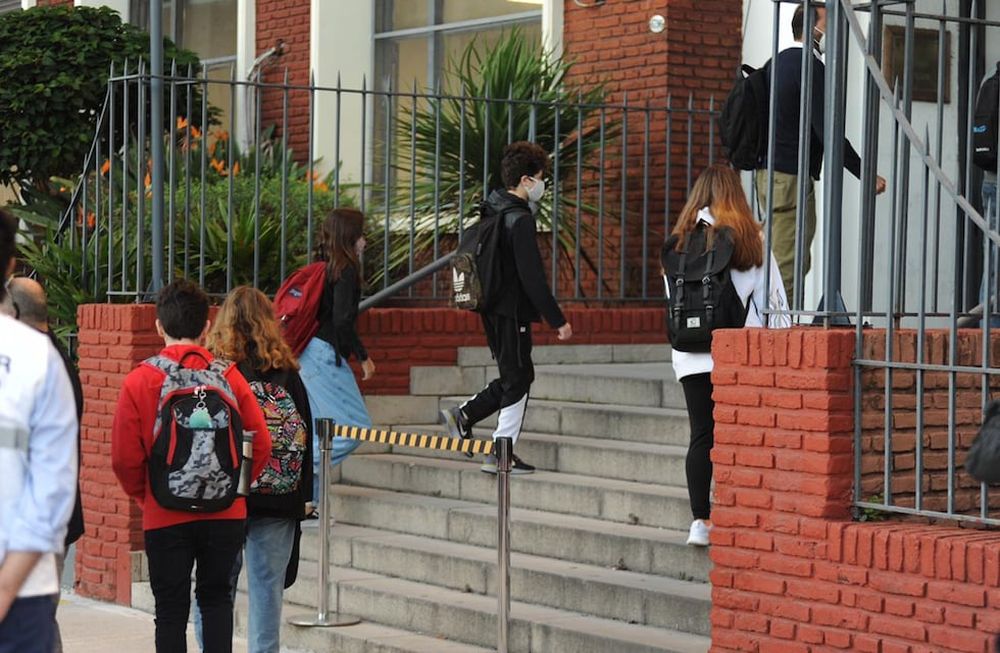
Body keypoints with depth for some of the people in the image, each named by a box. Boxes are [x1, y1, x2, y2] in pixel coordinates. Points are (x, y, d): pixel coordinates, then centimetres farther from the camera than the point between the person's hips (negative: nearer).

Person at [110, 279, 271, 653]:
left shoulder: (140, 381, -8)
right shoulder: (229, 377, -3)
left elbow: (125, 457, -8)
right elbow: (261, 445, -2)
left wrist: (144, 495, 10)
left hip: (165, 516, -2)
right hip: (226, 512, 2)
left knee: (171, 610, 6)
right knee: (216, 597, 17)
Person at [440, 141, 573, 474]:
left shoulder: (491, 212, 11)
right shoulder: (521, 220, -18)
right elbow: (533, 277, -21)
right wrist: (557, 320, -16)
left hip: (492, 307, 9)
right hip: (512, 312, -9)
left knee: (514, 375, 18)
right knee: (518, 378, 1)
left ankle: (463, 415, 11)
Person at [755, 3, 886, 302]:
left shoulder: (779, 61, 16)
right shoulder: (811, 67, -13)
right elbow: (826, 130, -19)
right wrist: (866, 174, -16)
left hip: (769, 172, 10)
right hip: (792, 177, -10)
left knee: (797, 263, 12)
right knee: (789, 267, -8)